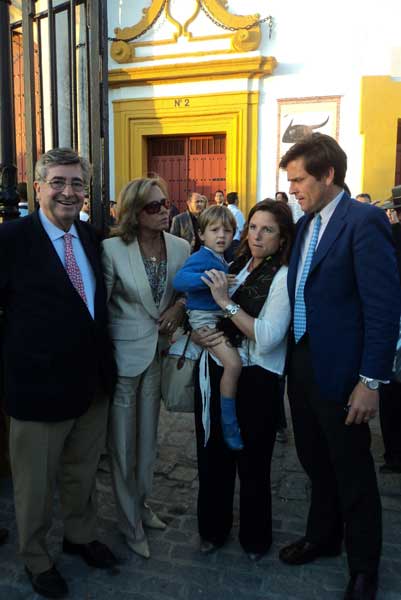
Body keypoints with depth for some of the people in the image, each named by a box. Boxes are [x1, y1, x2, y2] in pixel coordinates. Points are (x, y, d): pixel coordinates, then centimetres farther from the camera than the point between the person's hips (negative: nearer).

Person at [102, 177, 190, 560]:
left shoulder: (180, 247, -4)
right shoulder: (112, 248, -17)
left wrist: (180, 306, -9)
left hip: (159, 352, 4)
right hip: (123, 355, -4)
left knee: (148, 436, 20)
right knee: (122, 442, 8)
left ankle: (142, 503, 42)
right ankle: (131, 525, 28)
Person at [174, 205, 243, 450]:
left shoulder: (223, 260, 12)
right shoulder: (201, 258, -13)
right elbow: (179, 280, -30)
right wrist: (209, 279, -37)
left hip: (222, 315, 9)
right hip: (205, 316, -9)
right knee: (233, 364, -22)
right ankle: (229, 426, -9)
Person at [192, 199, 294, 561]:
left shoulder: (283, 277, -11)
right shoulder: (233, 268, 7)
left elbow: (267, 338, -20)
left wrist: (227, 302, -20)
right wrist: (198, 335, -5)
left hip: (256, 381, -5)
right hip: (216, 371, 5)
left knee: (252, 463, 11)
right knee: (213, 456, 16)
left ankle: (256, 538, 36)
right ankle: (213, 528, 40)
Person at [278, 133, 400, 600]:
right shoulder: (306, 224, 10)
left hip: (338, 370, -7)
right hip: (301, 363, 7)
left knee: (352, 474, 10)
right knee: (315, 462, 22)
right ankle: (322, 537, 45)